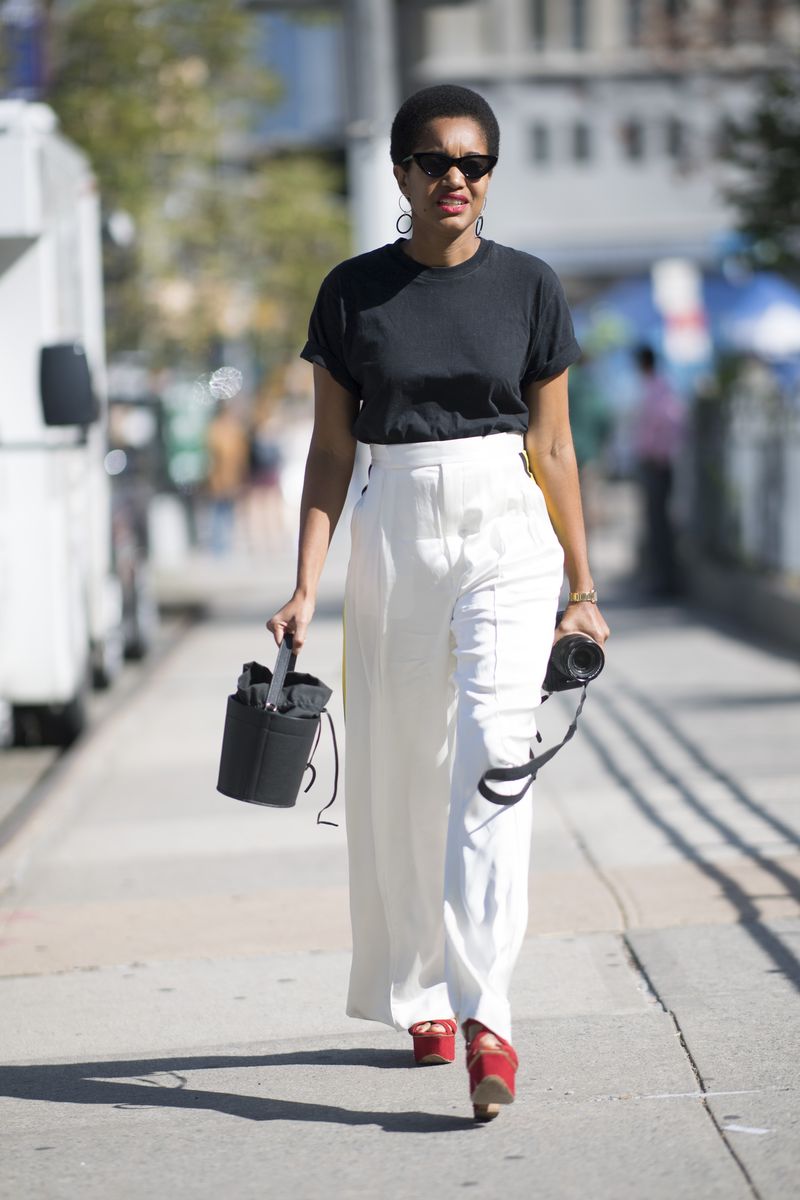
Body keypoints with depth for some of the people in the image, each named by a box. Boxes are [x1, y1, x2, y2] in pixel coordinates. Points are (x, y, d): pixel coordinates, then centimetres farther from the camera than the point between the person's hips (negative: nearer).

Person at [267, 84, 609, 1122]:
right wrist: (305, 587, -2)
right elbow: (331, 451, 5)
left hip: (508, 539, -2)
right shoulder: (354, 292, 3)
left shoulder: (528, 287, 2)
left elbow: (553, 446, 6)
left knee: (493, 760, -16)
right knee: (400, 774, 7)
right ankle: (420, 998, 24)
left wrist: (583, 588, 7)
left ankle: (485, 1013, -22)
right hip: (395, 538, 2)